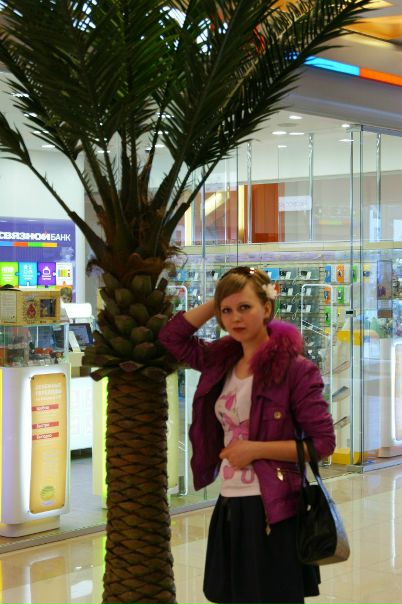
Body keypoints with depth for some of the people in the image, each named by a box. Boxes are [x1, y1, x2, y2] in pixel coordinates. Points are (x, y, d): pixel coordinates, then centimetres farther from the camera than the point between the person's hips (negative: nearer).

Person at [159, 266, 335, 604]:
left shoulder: (293, 368, -11)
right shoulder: (221, 361, 7)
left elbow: (324, 441, -12)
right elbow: (172, 336, 16)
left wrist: (255, 449, -16)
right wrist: (217, 302, 6)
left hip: (273, 510, -6)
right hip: (229, 507, 6)